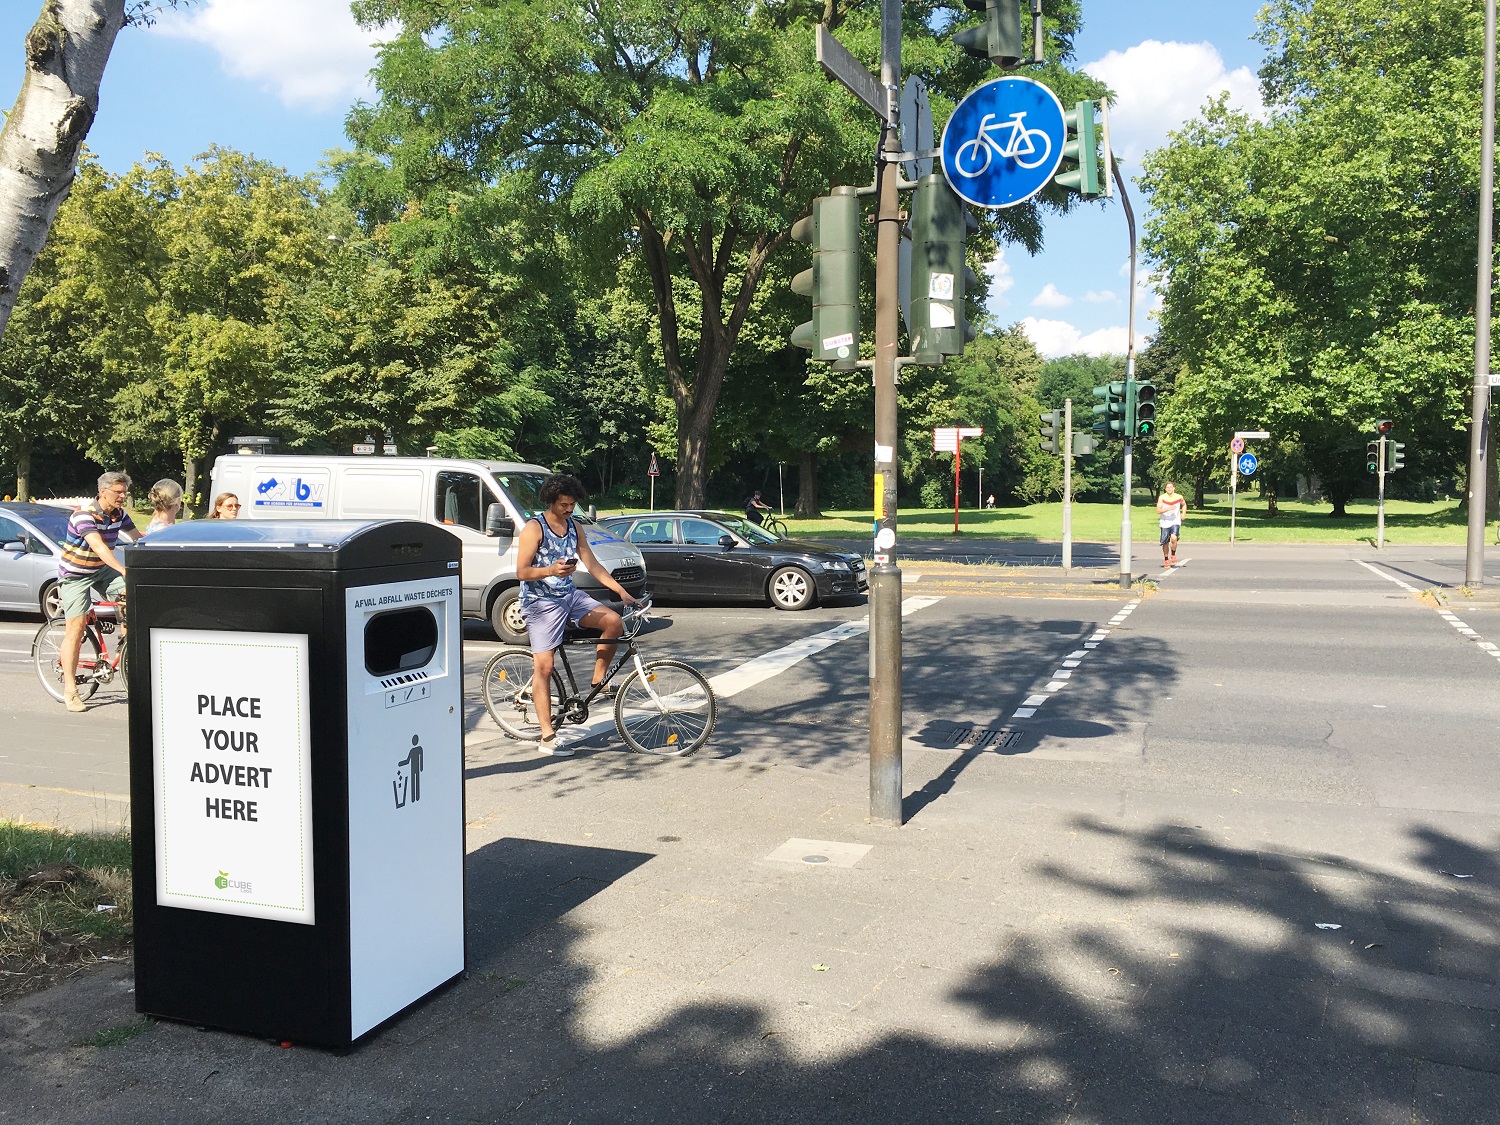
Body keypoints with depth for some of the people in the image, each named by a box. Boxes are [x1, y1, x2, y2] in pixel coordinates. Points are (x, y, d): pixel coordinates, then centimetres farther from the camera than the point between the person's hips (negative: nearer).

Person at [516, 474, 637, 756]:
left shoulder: (573, 527, 10)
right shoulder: (534, 528, -10)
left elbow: (592, 565, 11)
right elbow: (521, 572, -13)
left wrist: (622, 591, 3)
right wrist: (551, 570, -31)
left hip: (570, 595, 6)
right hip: (541, 602, -6)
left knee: (614, 621, -16)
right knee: (543, 666, -8)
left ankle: (598, 681, 2)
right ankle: (547, 737, -5)